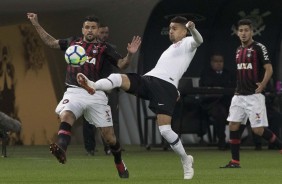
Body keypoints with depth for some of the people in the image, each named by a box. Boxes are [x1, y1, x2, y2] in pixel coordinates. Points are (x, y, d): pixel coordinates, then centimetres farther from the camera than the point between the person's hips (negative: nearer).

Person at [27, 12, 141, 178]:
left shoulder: (104, 48, 7)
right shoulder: (73, 42, 16)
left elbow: (122, 64, -1)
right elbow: (51, 42, 28)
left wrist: (130, 54, -21)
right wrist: (37, 24, 25)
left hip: (95, 94, -1)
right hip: (74, 92, 1)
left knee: (108, 135, 1)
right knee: (66, 116, -32)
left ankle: (119, 163, 26)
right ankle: (61, 150, -53)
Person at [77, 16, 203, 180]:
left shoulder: (187, 43, 8)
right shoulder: (172, 48, 34)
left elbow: (199, 40, -15)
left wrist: (192, 28, -37)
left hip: (166, 86, -8)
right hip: (148, 80, 8)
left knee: (165, 129, -17)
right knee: (117, 77, -20)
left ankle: (186, 161, 3)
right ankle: (93, 86, -49)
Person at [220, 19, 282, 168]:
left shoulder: (259, 48, -8)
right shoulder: (239, 50, 15)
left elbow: (269, 69, -13)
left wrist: (262, 85, -21)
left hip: (254, 95, -7)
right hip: (239, 95, 7)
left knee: (258, 129, -11)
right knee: (233, 125, 1)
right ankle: (235, 161, 6)